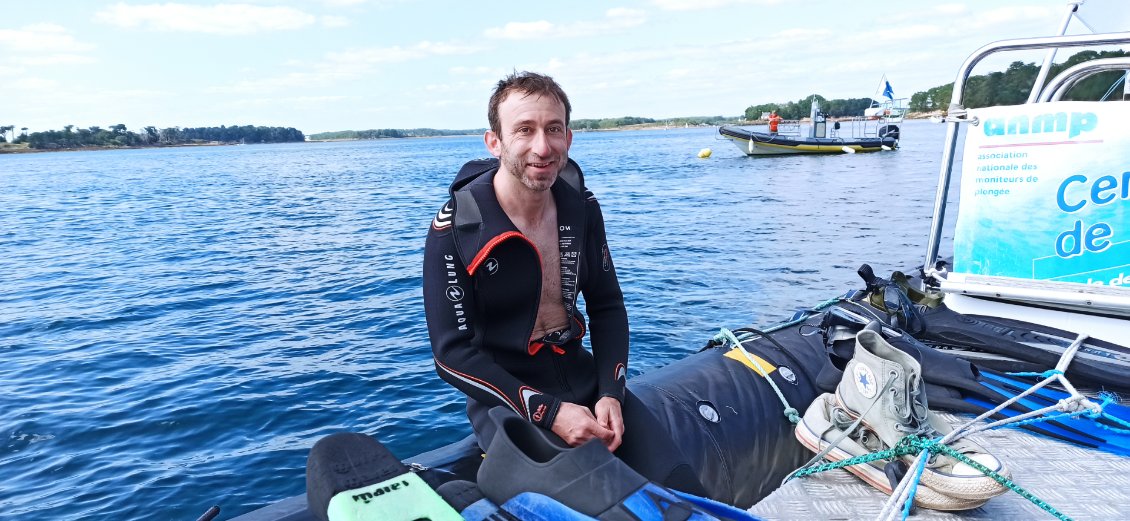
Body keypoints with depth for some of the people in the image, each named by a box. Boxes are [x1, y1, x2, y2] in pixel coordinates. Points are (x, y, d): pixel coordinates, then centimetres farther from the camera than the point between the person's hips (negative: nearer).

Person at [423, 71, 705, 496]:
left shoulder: (580, 206, -2)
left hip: (583, 376, 4)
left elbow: (607, 306, 7)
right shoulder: (456, 227, -16)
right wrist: (548, 412, -21)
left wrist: (610, 393, -8)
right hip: (503, 392, -4)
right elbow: (452, 353, -15)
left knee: (684, 491, -6)